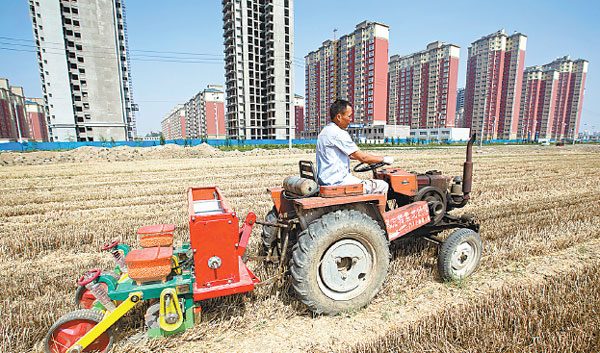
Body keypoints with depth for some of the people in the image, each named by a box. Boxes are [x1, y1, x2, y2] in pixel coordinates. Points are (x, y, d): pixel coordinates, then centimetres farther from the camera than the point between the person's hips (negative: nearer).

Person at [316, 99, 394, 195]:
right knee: (383, 186, -8)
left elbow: (349, 154, 24)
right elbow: (362, 157, -15)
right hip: (338, 182, -10)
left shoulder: (326, 131, 14)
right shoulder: (338, 134, -18)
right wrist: (384, 159, -1)